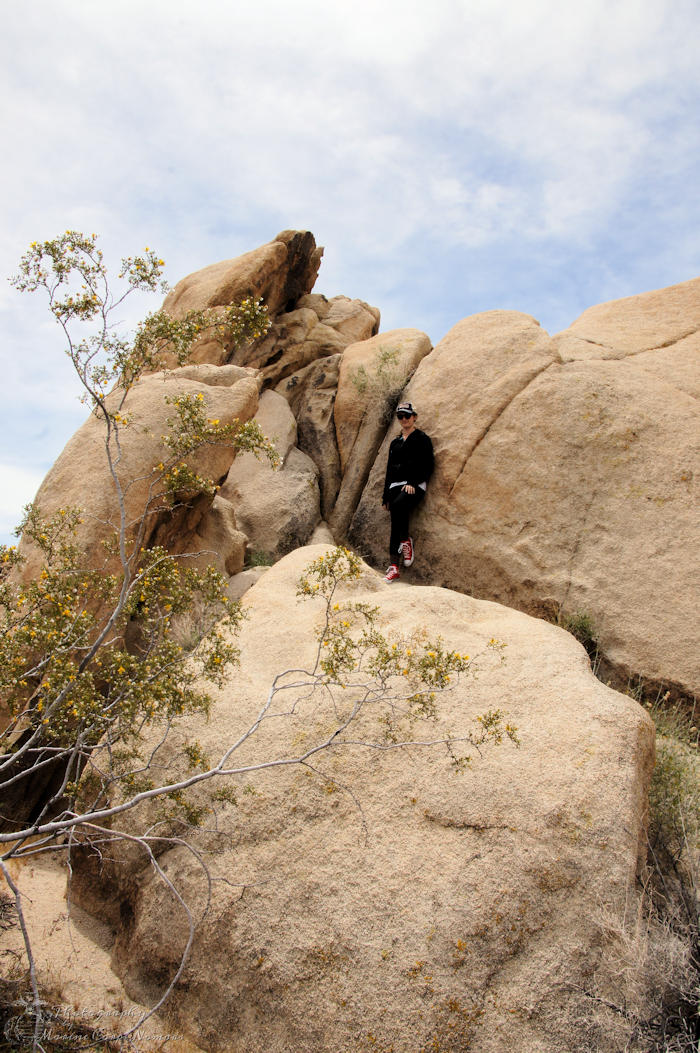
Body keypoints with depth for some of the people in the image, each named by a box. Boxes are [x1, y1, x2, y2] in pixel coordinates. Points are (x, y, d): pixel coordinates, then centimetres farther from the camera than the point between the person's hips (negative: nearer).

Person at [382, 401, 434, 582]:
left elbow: (427, 466, -5)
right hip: (395, 485, 6)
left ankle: (406, 541, -13)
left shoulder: (422, 439, 4)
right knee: (395, 523, -5)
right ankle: (393, 567, -8)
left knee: (398, 505, -35)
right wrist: (386, 495, 18)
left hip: (415, 485, -6)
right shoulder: (395, 442, 22)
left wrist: (413, 483, -17)